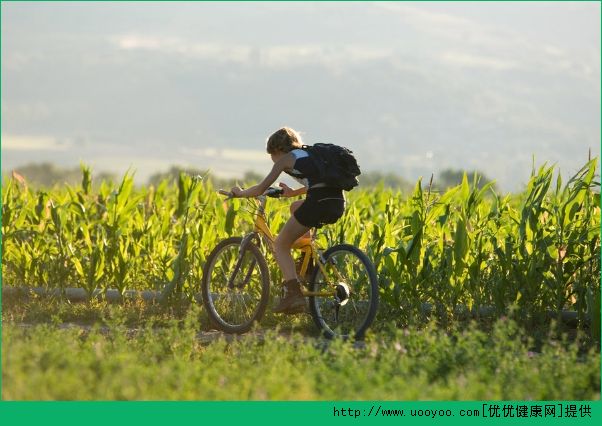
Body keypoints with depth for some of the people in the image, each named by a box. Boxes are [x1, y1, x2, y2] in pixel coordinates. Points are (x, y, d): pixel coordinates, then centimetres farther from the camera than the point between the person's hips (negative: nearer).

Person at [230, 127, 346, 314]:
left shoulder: (286, 158, 10)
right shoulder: (308, 154, 30)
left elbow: (262, 188, 5)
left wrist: (241, 193, 23)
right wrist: (293, 192, 57)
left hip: (318, 203, -7)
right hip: (338, 203, 7)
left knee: (280, 245, 9)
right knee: (296, 207, 37)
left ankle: (293, 294, -8)